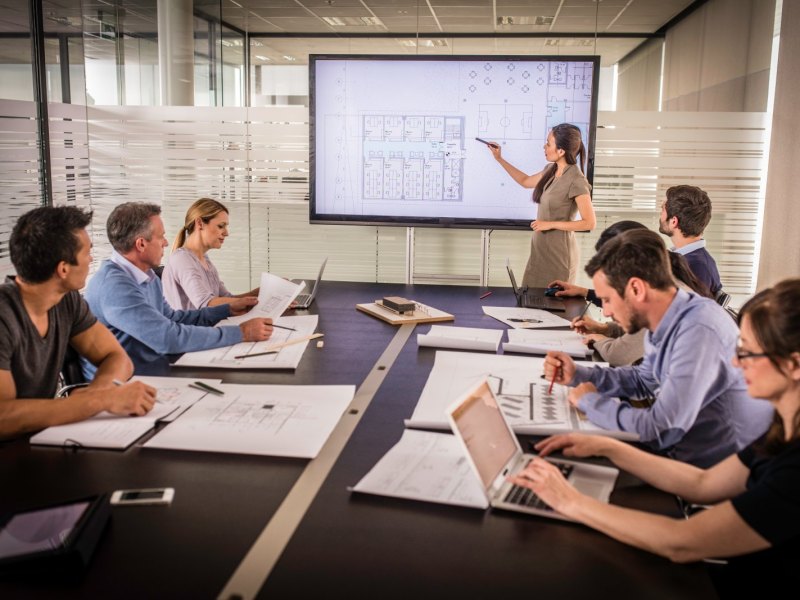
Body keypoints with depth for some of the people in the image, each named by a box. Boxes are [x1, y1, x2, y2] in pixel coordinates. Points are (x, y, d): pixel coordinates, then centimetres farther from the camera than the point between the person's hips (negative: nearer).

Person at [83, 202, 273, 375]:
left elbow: (170, 318, 21)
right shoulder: (114, 285, -22)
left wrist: (228, 310, 17)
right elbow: (169, 337, -28)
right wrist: (241, 333, -23)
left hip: (158, 368, 9)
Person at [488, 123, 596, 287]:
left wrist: (550, 224, -17)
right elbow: (525, 181, 24)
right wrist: (499, 159, 20)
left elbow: (590, 223, -18)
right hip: (540, 249, 7)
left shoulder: (576, 181, -18)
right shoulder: (551, 170, 5)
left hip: (559, 253, -7)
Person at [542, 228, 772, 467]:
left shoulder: (699, 331, -28)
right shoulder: (664, 322, 0)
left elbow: (660, 430, -30)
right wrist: (578, 374, 5)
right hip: (683, 455, 7)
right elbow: (644, 380, 19)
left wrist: (590, 401, -14)